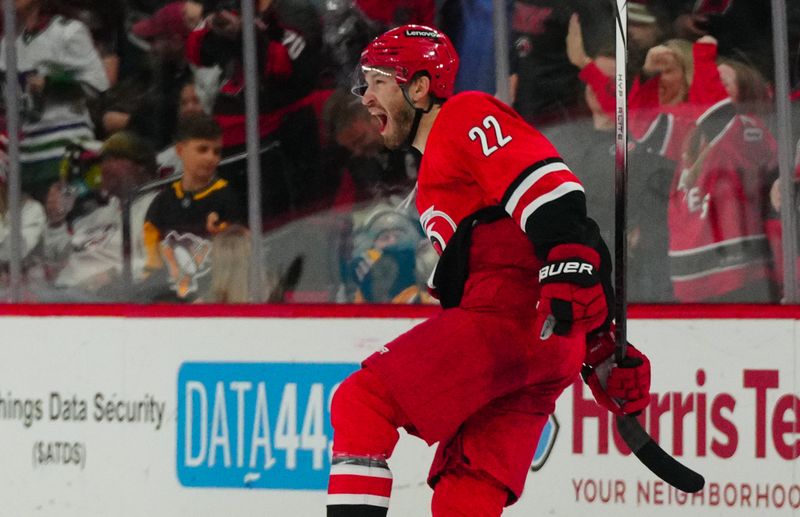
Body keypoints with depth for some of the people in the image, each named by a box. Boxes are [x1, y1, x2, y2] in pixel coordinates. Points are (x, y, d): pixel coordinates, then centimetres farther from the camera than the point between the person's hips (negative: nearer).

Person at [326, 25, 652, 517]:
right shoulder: (436, 176, 32)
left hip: (509, 315, -10)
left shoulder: (466, 118, 2)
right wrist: (602, 350, 24)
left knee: (362, 403, -12)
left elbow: (550, 191, -14)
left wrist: (571, 274, -28)